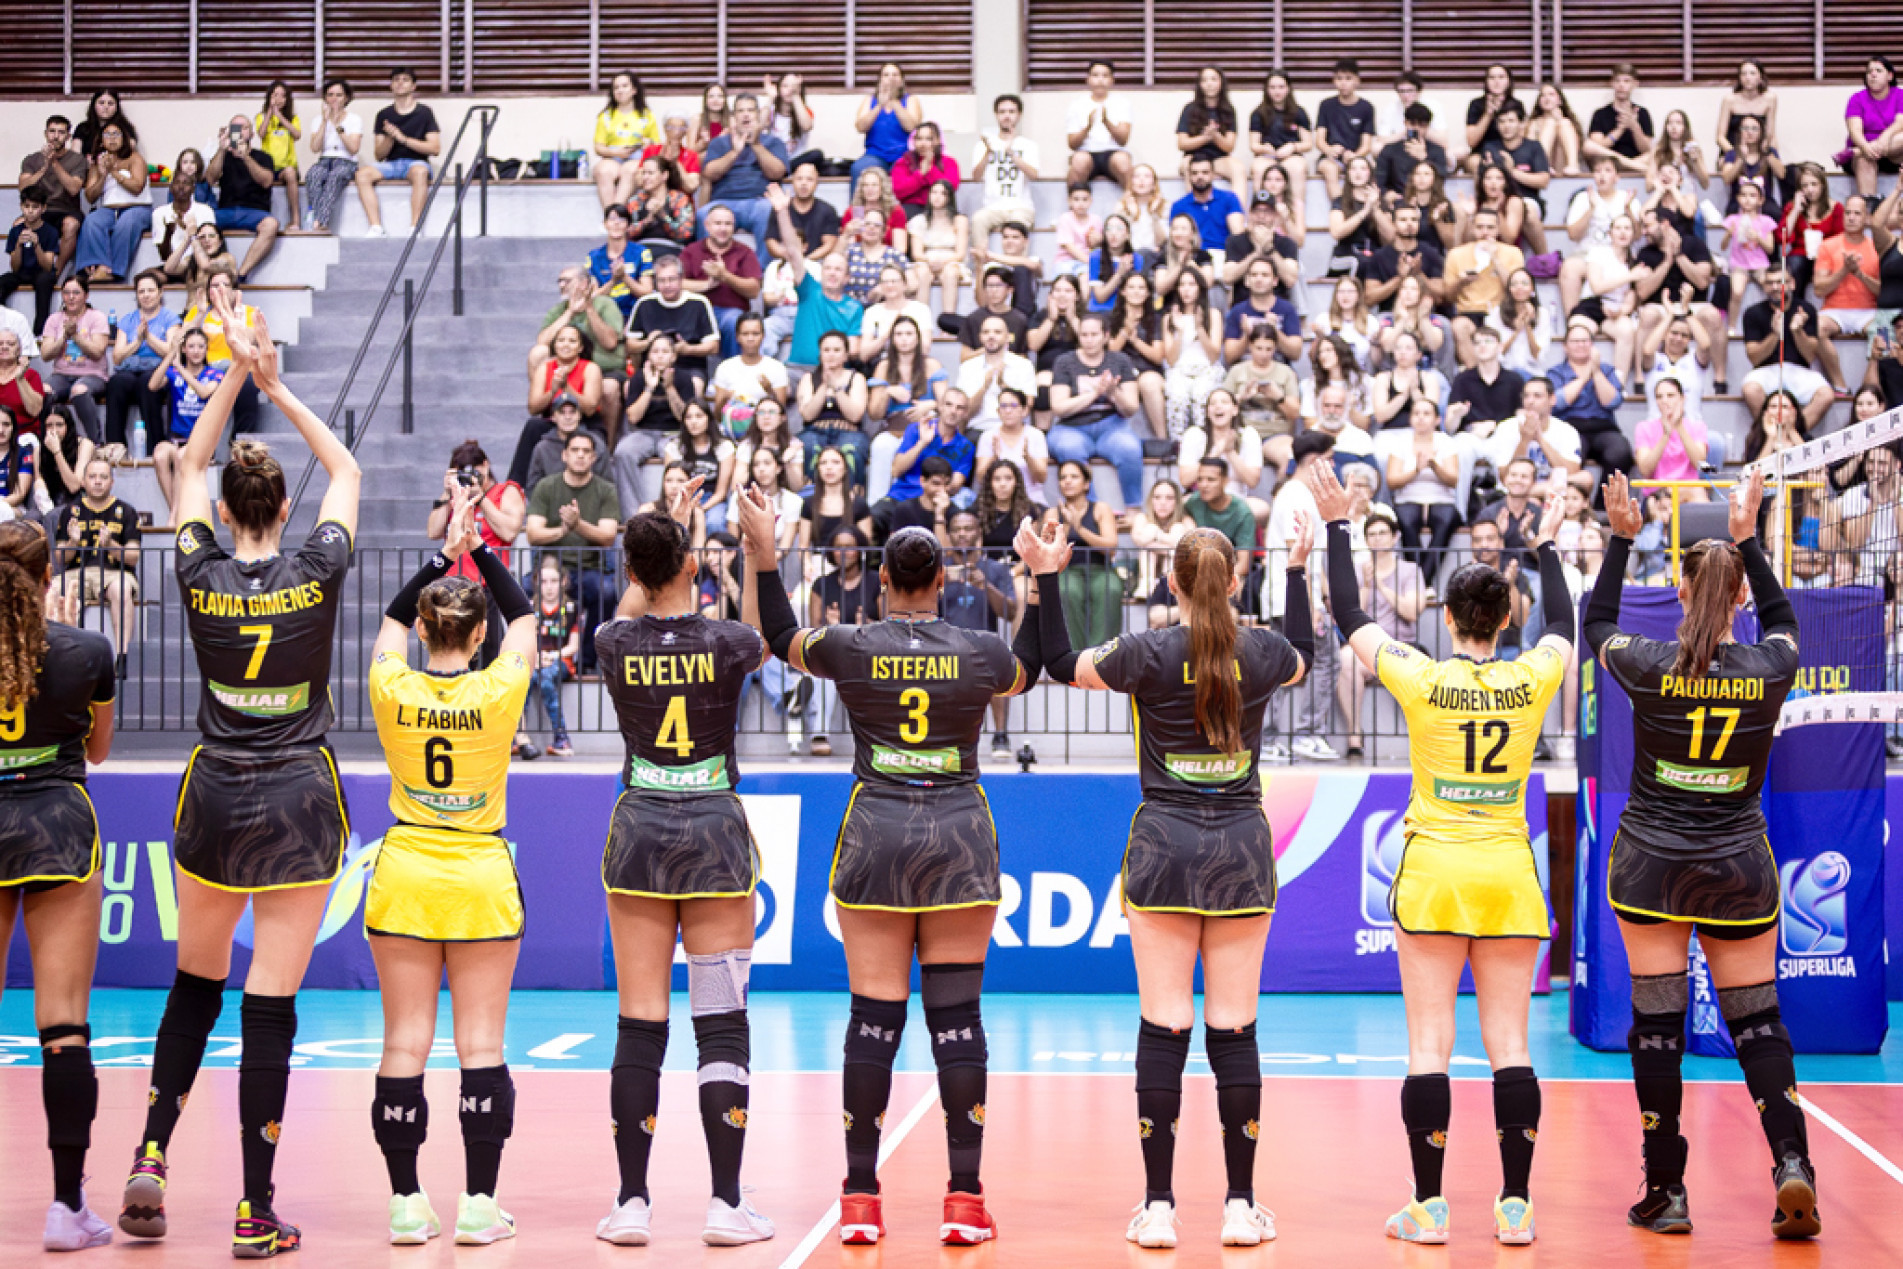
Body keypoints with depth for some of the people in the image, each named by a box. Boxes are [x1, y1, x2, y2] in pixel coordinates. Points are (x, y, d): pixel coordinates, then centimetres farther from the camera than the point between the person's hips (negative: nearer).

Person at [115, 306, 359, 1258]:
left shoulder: (201, 573, -4)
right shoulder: (317, 572, -7)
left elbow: (190, 464, 14)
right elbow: (346, 470, 11)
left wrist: (236, 373, 13)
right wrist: (276, 386, 10)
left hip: (214, 800, 2)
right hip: (301, 801, -2)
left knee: (195, 984, 20)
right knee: (272, 1002, -2)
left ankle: (151, 1159, 11)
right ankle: (256, 1214, 0)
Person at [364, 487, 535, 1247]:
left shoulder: (393, 690, -6)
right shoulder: (498, 692, -9)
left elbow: (393, 617, 15)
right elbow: (524, 617, 10)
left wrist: (444, 552, 15)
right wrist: (479, 548, 11)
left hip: (404, 872, 1)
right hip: (482, 877, -1)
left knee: (405, 1043, 3)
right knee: (481, 1043, 2)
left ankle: (406, 1205, 5)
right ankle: (479, 1205, 2)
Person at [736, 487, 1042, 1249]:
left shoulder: (850, 648, -4)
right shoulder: (980, 653, -2)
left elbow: (773, 637, 15)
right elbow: (1031, 671, 22)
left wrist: (762, 557, 17)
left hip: (876, 835, 0)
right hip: (960, 834, 0)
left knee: (874, 1017, 2)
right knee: (956, 1015, 3)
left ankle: (861, 1199, 5)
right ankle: (965, 1199, 3)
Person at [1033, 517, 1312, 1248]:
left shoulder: (1149, 654, -8)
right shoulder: (1261, 653, 0)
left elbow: (1062, 665, 9)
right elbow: (1304, 659, 25)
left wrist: (1047, 579, 11)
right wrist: (1298, 573, 34)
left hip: (1164, 845, -1)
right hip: (1242, 844, 2)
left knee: (1164, 1026, 1)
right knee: (1234, 1028, 4)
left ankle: (1158, 1205, 2)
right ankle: (1241, 1206, 6)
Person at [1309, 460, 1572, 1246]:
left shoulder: (1420, 678, -7)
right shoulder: (1532, 680, -1)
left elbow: (1349, 618, 6)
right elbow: (1563, 625, 21)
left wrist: (1338, 525, 13)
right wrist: (1546, 545, 33)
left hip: (1432, 870, -2)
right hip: (1509, 872, 2)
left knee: (1429, 1045, 1)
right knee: (1508, 1045, 4)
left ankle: (1429, 1206, 1)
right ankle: (1516, 1205, 3)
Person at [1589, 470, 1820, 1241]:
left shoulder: (1650, 666, -10)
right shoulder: (1770, 670, -7)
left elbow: (1596, 625, 12)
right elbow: (1782, 619, 18)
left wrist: (1621, 540, 16)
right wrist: (1748, 539, 20)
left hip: (1652, 859, -1)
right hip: (1739, 864, 1)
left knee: (1657, 1022, 3)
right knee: (1757, 1020, 9)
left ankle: (1666, 1192, 5)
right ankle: (1791, 1163, -10)